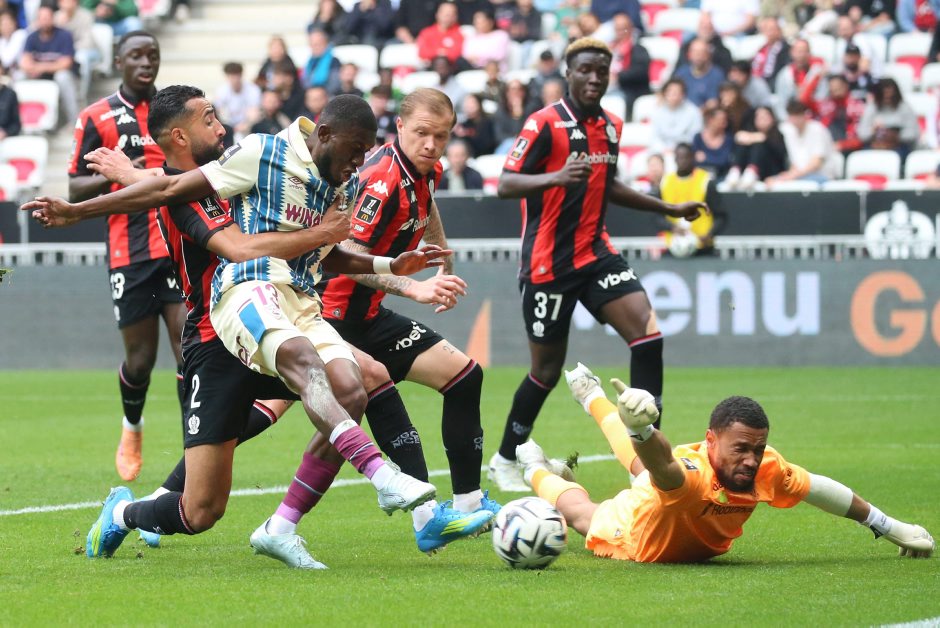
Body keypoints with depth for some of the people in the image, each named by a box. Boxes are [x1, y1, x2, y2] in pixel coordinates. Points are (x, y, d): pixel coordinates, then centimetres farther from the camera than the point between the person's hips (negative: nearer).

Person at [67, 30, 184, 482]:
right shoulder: (97, 118, 3)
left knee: (189, 341, -12)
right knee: (140, 356, 2)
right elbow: (75, 190, 2)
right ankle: (131, 428, 32)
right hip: (129, 253, -2)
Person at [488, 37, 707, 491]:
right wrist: (556, 177, -36)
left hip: (595, 252, 6)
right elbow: (505, 185, -19)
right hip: (548, 262, -6)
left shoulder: (611, 127, 10)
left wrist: (669, 209, 28)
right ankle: (505, 460, 22)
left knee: (648, 336, -12)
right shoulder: (545, 124, -12)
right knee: (547, 370, 1)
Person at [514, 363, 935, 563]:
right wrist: (641, 431, -97)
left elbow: (820, 489, -19)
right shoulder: (693, 472, -52)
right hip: (628, 536, -6)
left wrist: (889, 528, -14)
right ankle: (536, 469, 56)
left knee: (642, 470, 38)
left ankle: (593, 398, 62)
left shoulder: (766, 469, -36)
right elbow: (661, 461, -74)